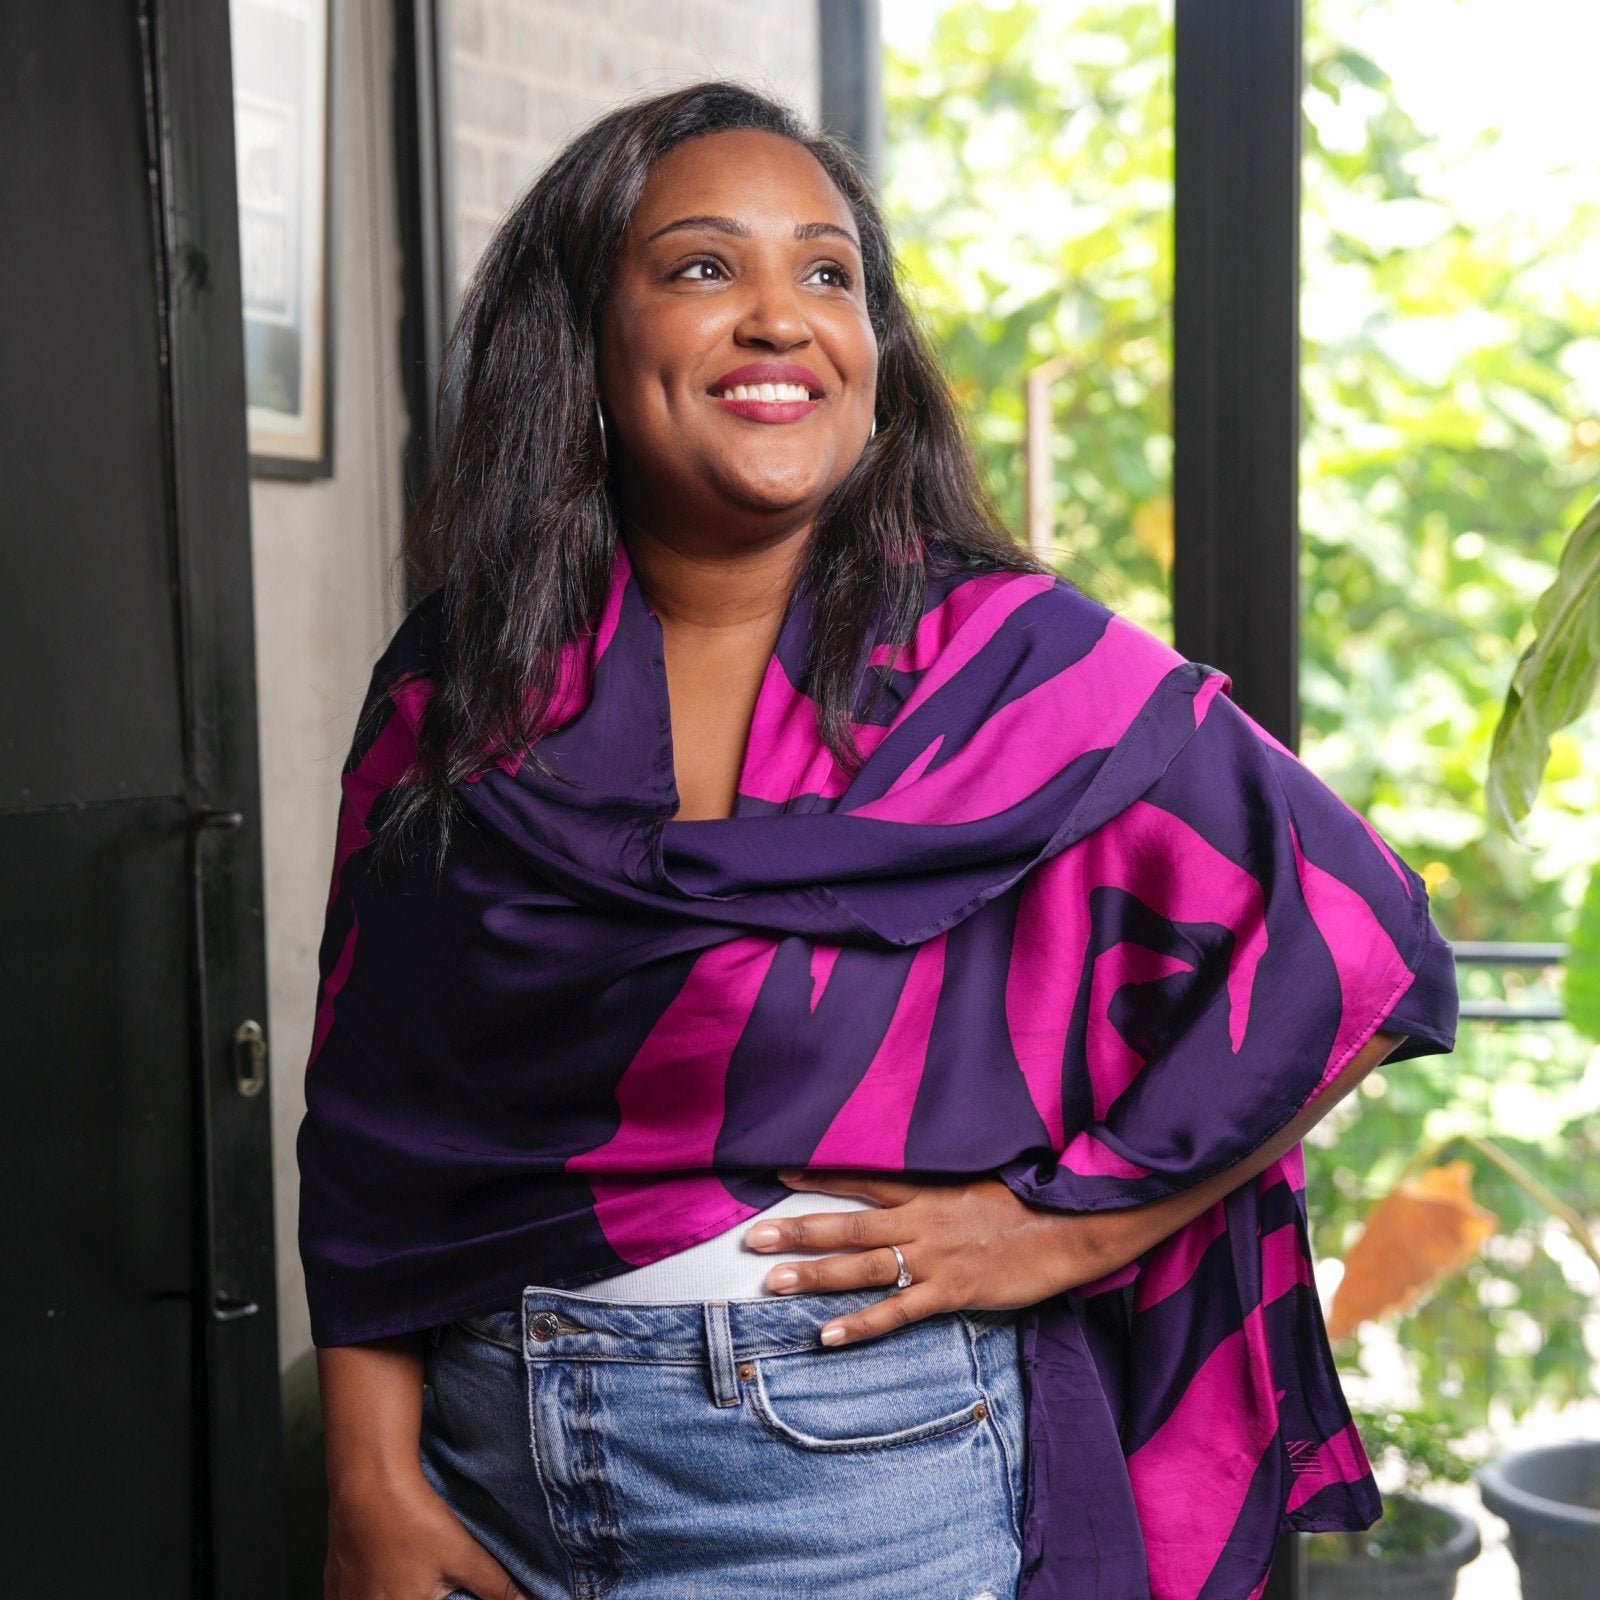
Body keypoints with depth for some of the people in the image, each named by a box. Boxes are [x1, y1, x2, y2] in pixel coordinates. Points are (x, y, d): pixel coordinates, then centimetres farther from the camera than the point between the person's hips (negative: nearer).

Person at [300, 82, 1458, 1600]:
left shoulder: (1012, 665, -9)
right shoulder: (452, 685, 1)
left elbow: (1363, 946, -9)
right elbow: (364, 1129, 3)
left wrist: (1063, 1228, -11)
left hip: (867, 1478, -3)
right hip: (487, 1465, 3)